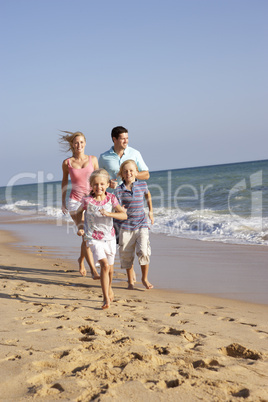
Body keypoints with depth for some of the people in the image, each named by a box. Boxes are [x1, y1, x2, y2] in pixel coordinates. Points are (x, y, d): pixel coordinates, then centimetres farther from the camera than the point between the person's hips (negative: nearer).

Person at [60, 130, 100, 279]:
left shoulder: (93, 159, 2)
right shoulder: (67, 163, 0)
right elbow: (65, 181, 14)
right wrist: (63, 202, 16)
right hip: (75, 201, -2)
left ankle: (81, 259, 40)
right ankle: (94, 270, -12)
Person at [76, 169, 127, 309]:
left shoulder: (111, 199, -7)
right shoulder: (87, 200, -10)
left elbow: (124, 215, -15)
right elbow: (79, 212, 12)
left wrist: (108, 213, -28)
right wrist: (80, 225, -1)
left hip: (109, 238, 3)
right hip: (94, 238, -3)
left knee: (110, 268, 17)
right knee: (105, 265, -20)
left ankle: (109, 288, 47)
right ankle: (106, 298, -12)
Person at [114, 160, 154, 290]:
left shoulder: (142, 185, 2)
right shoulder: (119, 190, -4)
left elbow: (148, 195, 25)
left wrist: (151, 211, 29)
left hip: (141, 225, 0)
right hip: (126, 226, 0)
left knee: (144, 252, -13)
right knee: (126, 255, 5)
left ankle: (145, 278, 8)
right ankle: (130, 281, 24)